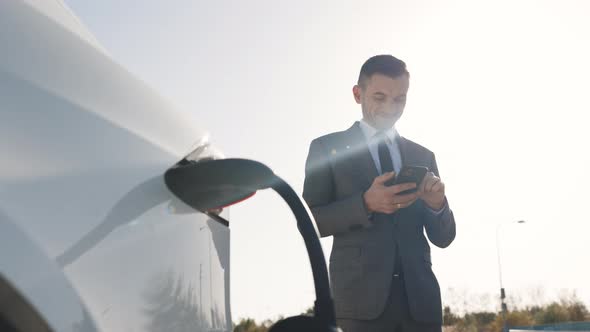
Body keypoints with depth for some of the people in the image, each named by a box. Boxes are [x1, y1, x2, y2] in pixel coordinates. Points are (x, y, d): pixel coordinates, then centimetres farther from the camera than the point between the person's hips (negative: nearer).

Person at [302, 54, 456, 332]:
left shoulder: (422, 156, 13)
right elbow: (309, 221, -2)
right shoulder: (327, 148, 5)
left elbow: (443, 238, 13)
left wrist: (437, 204, -9)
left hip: (419, 297, 3)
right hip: (361, 296, -3)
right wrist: (365, 204, -18)